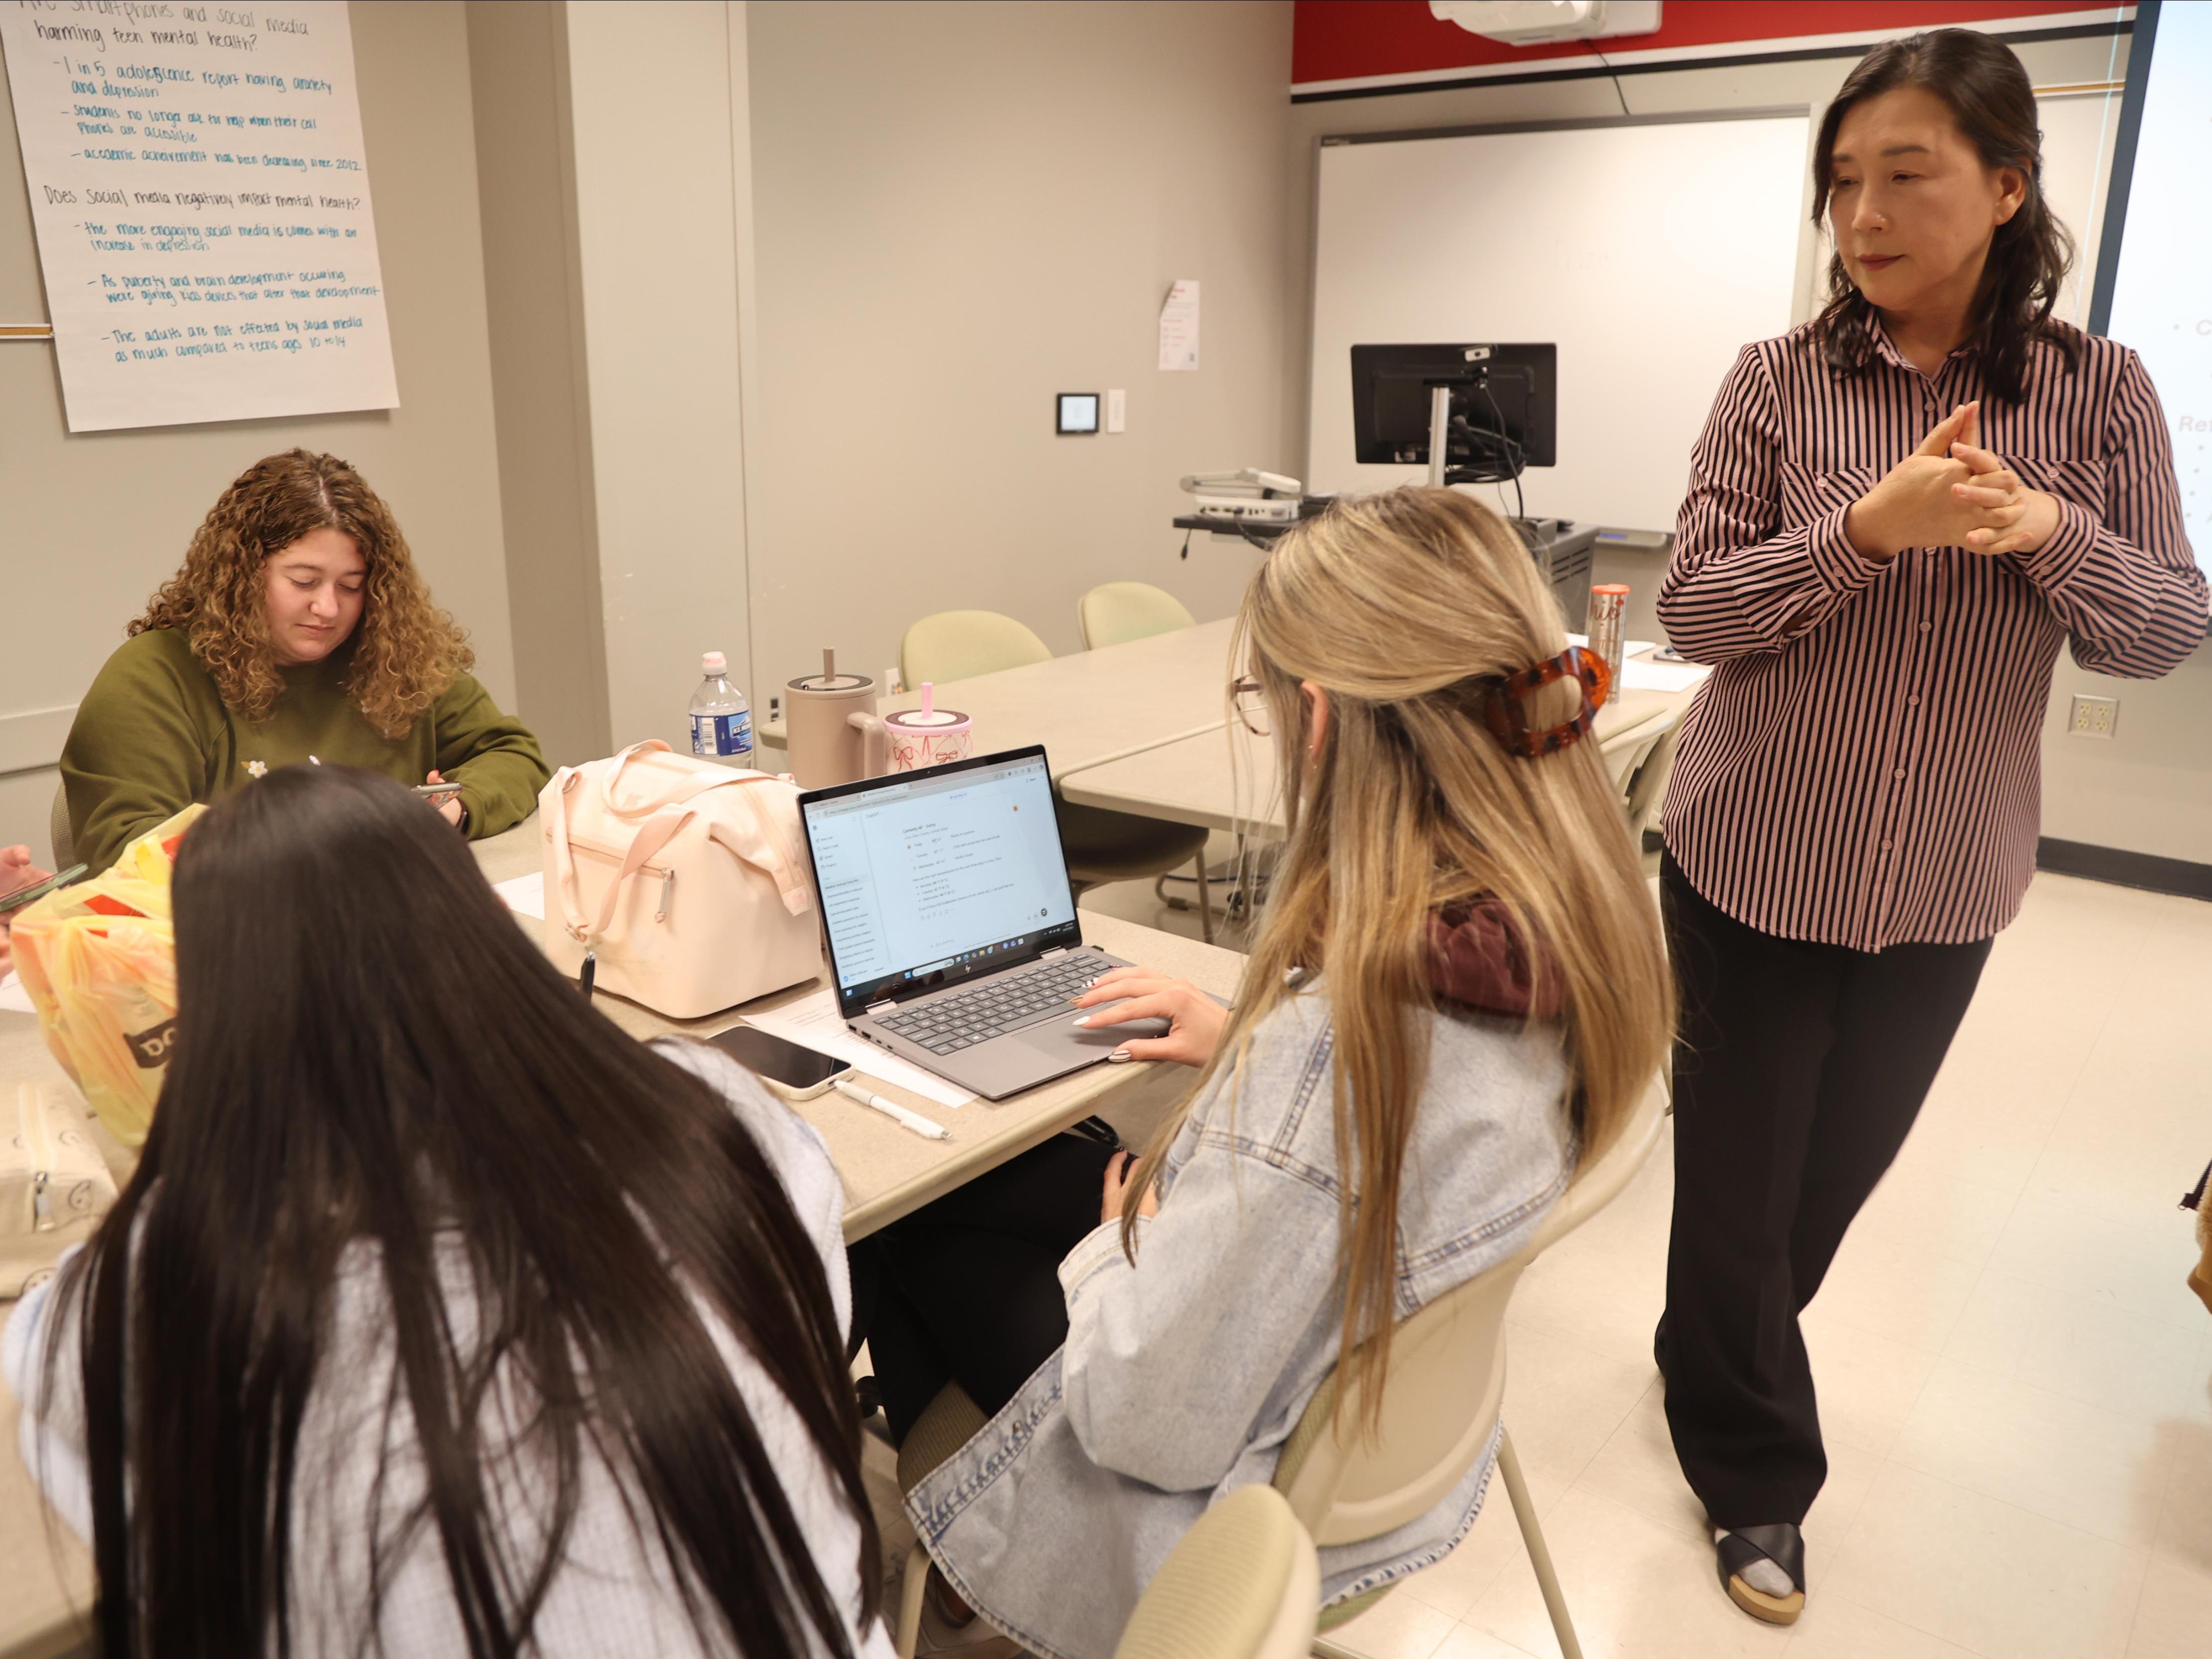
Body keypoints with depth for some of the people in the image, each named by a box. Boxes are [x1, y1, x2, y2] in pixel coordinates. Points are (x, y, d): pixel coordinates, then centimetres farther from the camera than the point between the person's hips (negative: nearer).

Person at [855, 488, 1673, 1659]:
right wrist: (1245, 1046, 5)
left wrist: (1121, 1238, -12)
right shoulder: (1583, 930, -16)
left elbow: (1147, 1422, -30)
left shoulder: (1330, 1040, -41)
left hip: (1244, 1497, -7)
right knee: (1015, 1165, 21)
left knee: (915, 1223, 14)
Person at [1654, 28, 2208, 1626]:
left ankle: (1718, 1356, 47)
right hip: (1759, 863, -2)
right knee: (1743, 1169, 7)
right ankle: (1755, 1472, 30)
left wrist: (2050, 531, -22)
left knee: (1844, 1161, 18)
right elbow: (1695, 608, -10)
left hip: (1948, 883, 2)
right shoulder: (1779, 381, -6)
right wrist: (1872, 528, -25)